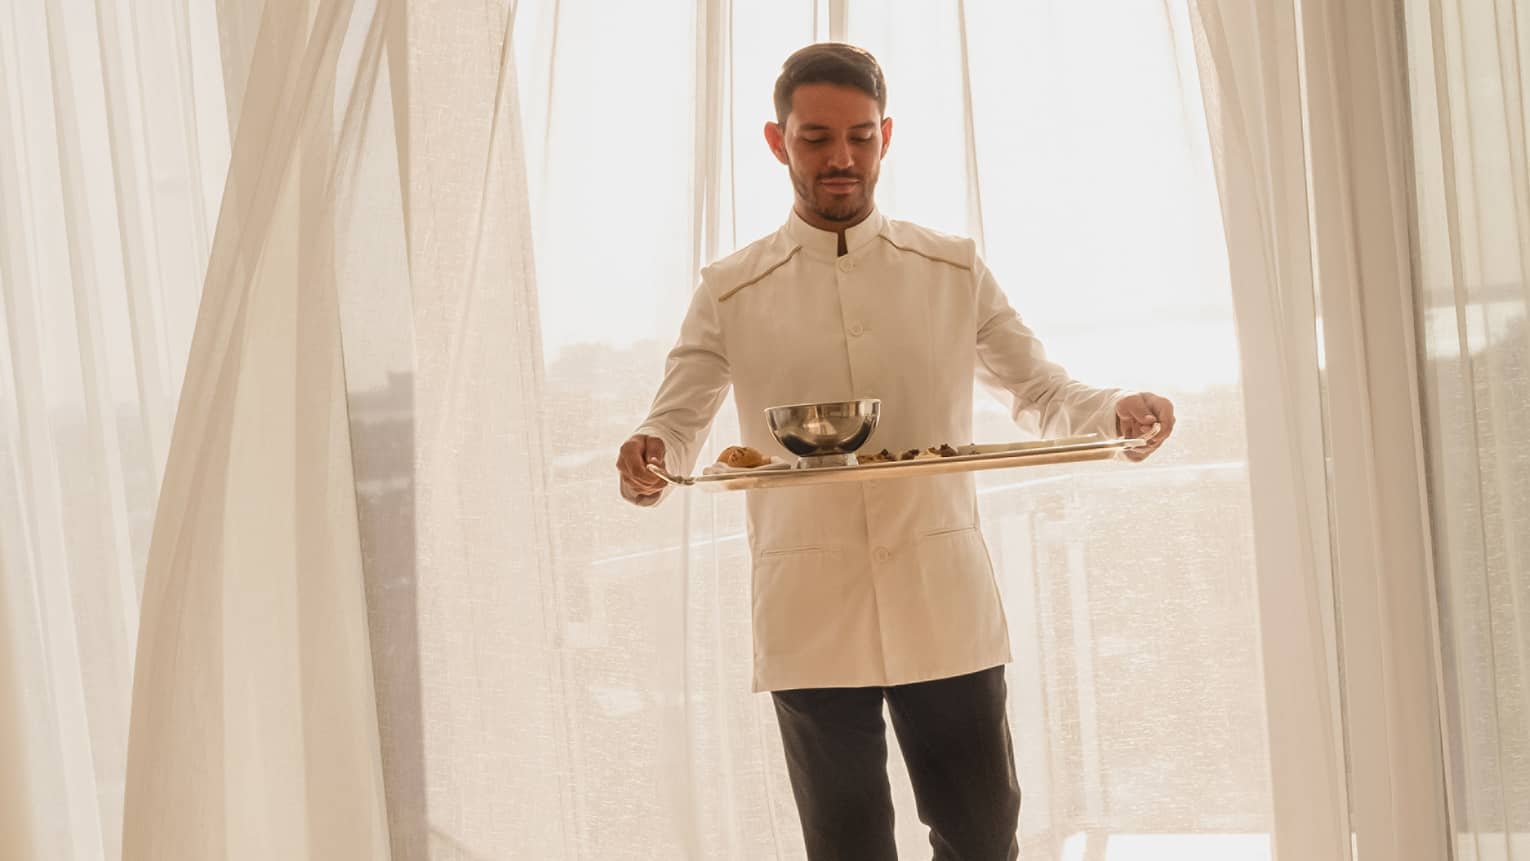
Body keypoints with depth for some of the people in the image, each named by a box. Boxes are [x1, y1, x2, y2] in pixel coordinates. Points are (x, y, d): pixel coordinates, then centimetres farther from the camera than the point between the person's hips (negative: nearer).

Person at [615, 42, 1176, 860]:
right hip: (809, 618, -1)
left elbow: (1040, 392, 10)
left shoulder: (953, 271, 7)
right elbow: (676, 423, 1)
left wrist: (1116, 412, -11)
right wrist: (647, 460, -23)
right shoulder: (732, 293, 4)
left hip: (946, 609, 1)